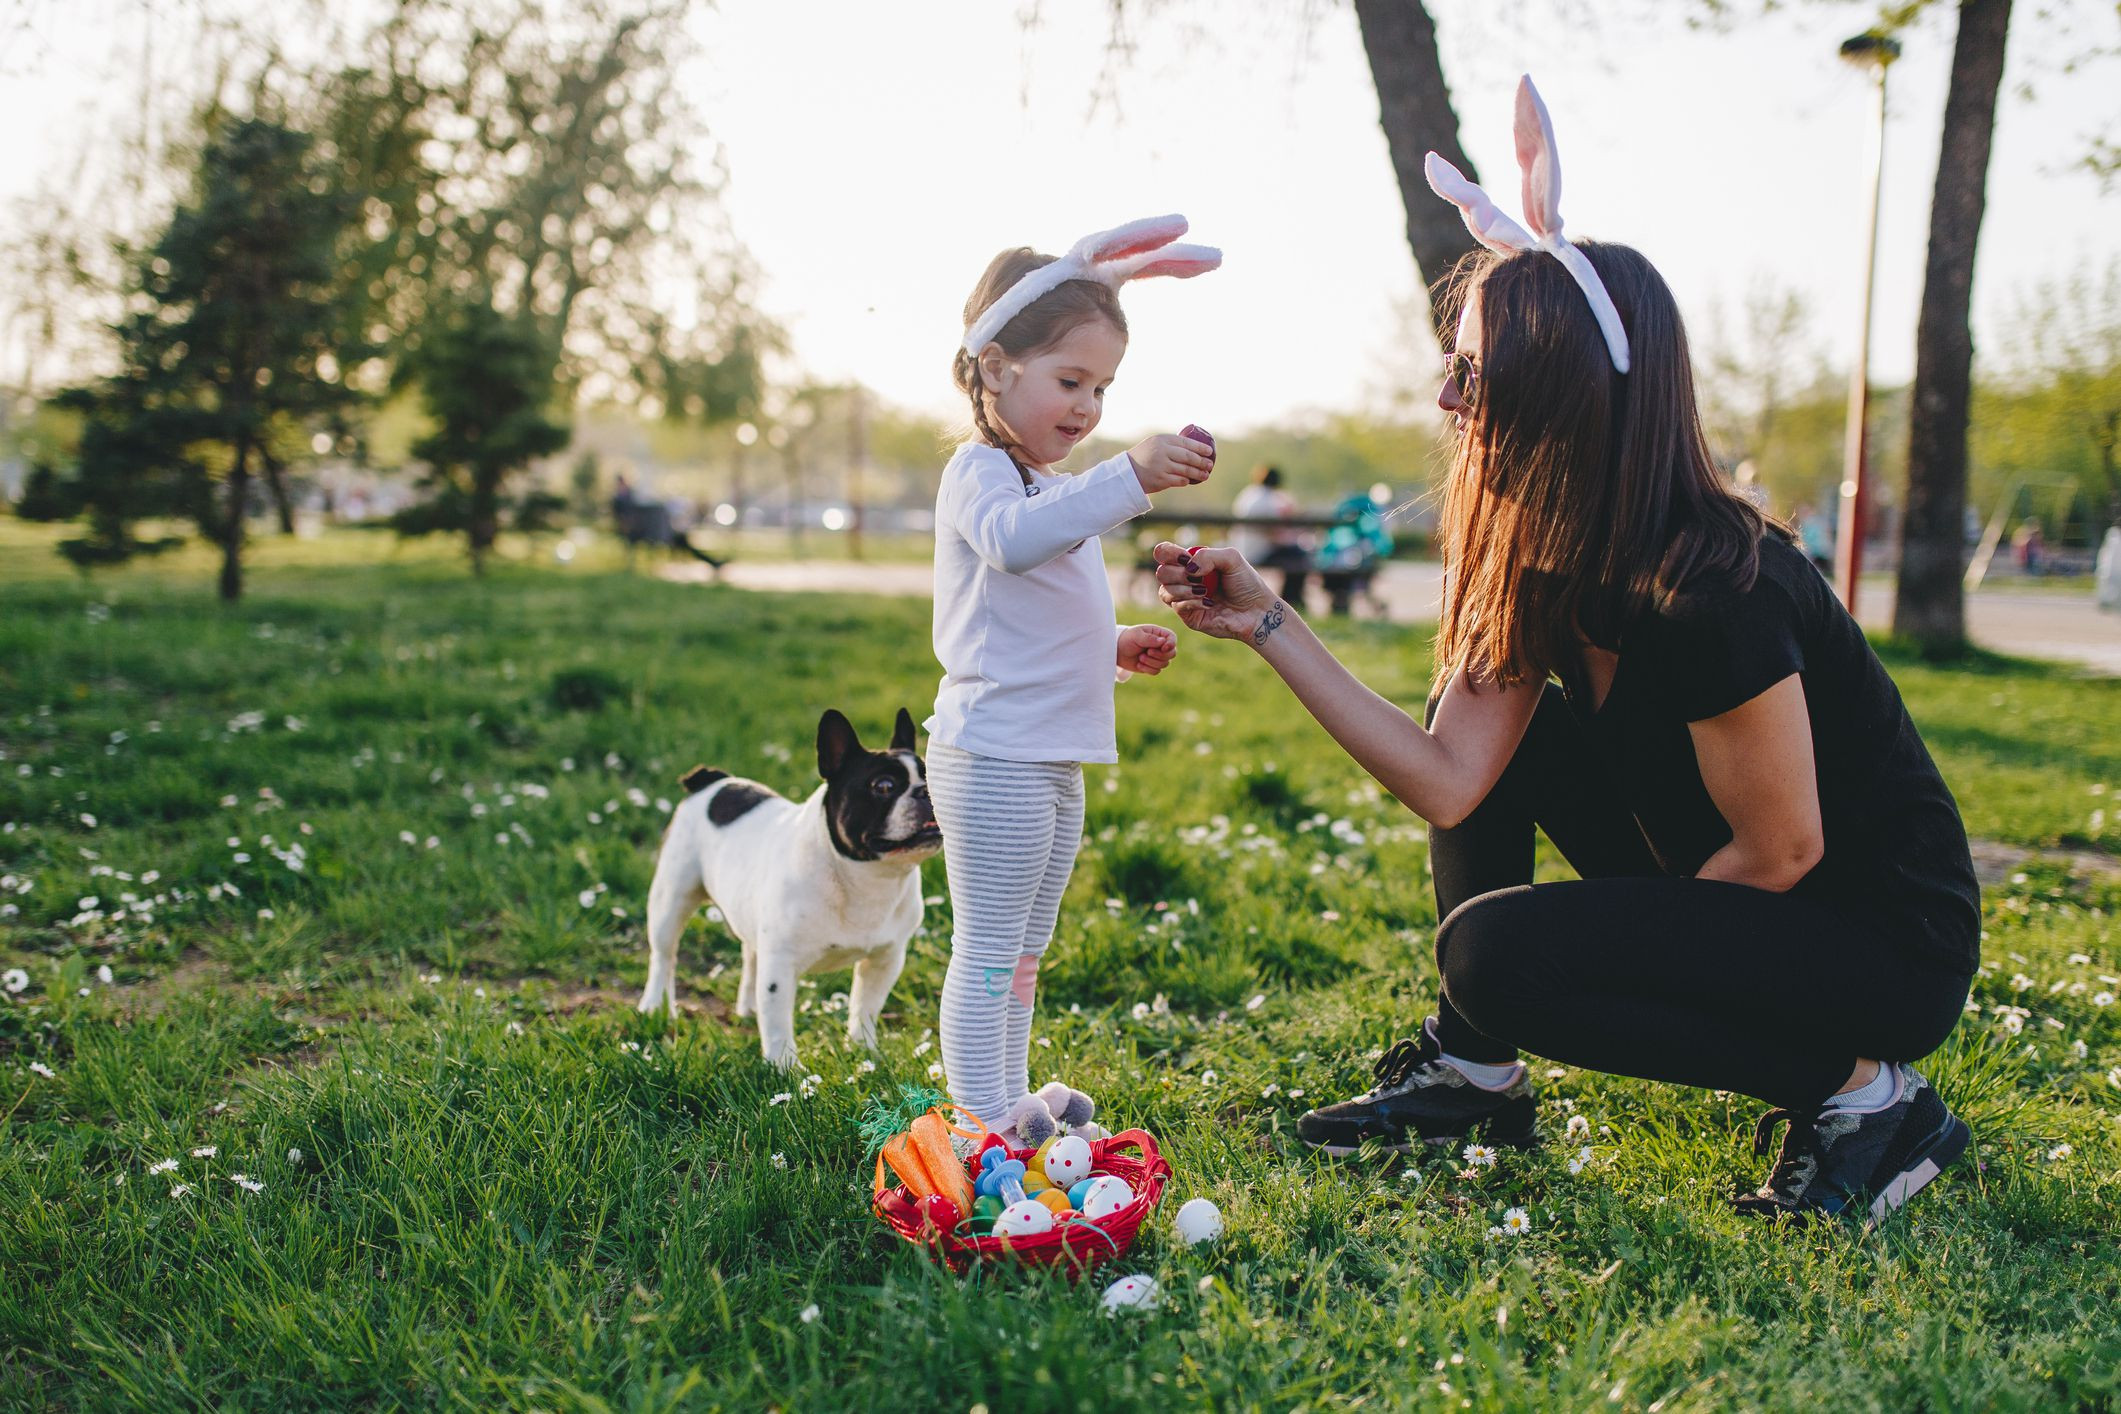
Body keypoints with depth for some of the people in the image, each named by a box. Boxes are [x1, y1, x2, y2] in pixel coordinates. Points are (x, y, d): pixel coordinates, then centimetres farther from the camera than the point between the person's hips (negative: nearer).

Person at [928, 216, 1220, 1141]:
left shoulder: (1055, 491, 21)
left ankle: (1012, 1099, 30)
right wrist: (1130, 477, -46)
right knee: (989, 950, -5)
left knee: (1023, 953, 19)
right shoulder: (980, 474, -11)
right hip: (994, 757, -10)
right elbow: (1012, 540, -36)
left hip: (1052, 761, 10)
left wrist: (1117, 647, 11)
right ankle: (979, 1119, 1)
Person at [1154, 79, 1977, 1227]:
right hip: (1741, 904, 8)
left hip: (1891, 948, -8)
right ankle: (1474, 1076, 11)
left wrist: (1616, 951, -7)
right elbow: (1448, 784, -8)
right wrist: (1267, 625, -9)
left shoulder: (1708, 594, -29)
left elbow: (1781, 850, -22)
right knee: (1494, 730, 2)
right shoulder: (1543, 569, -2)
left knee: (1498, 950, -24)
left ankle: (1863, 1096, -7)